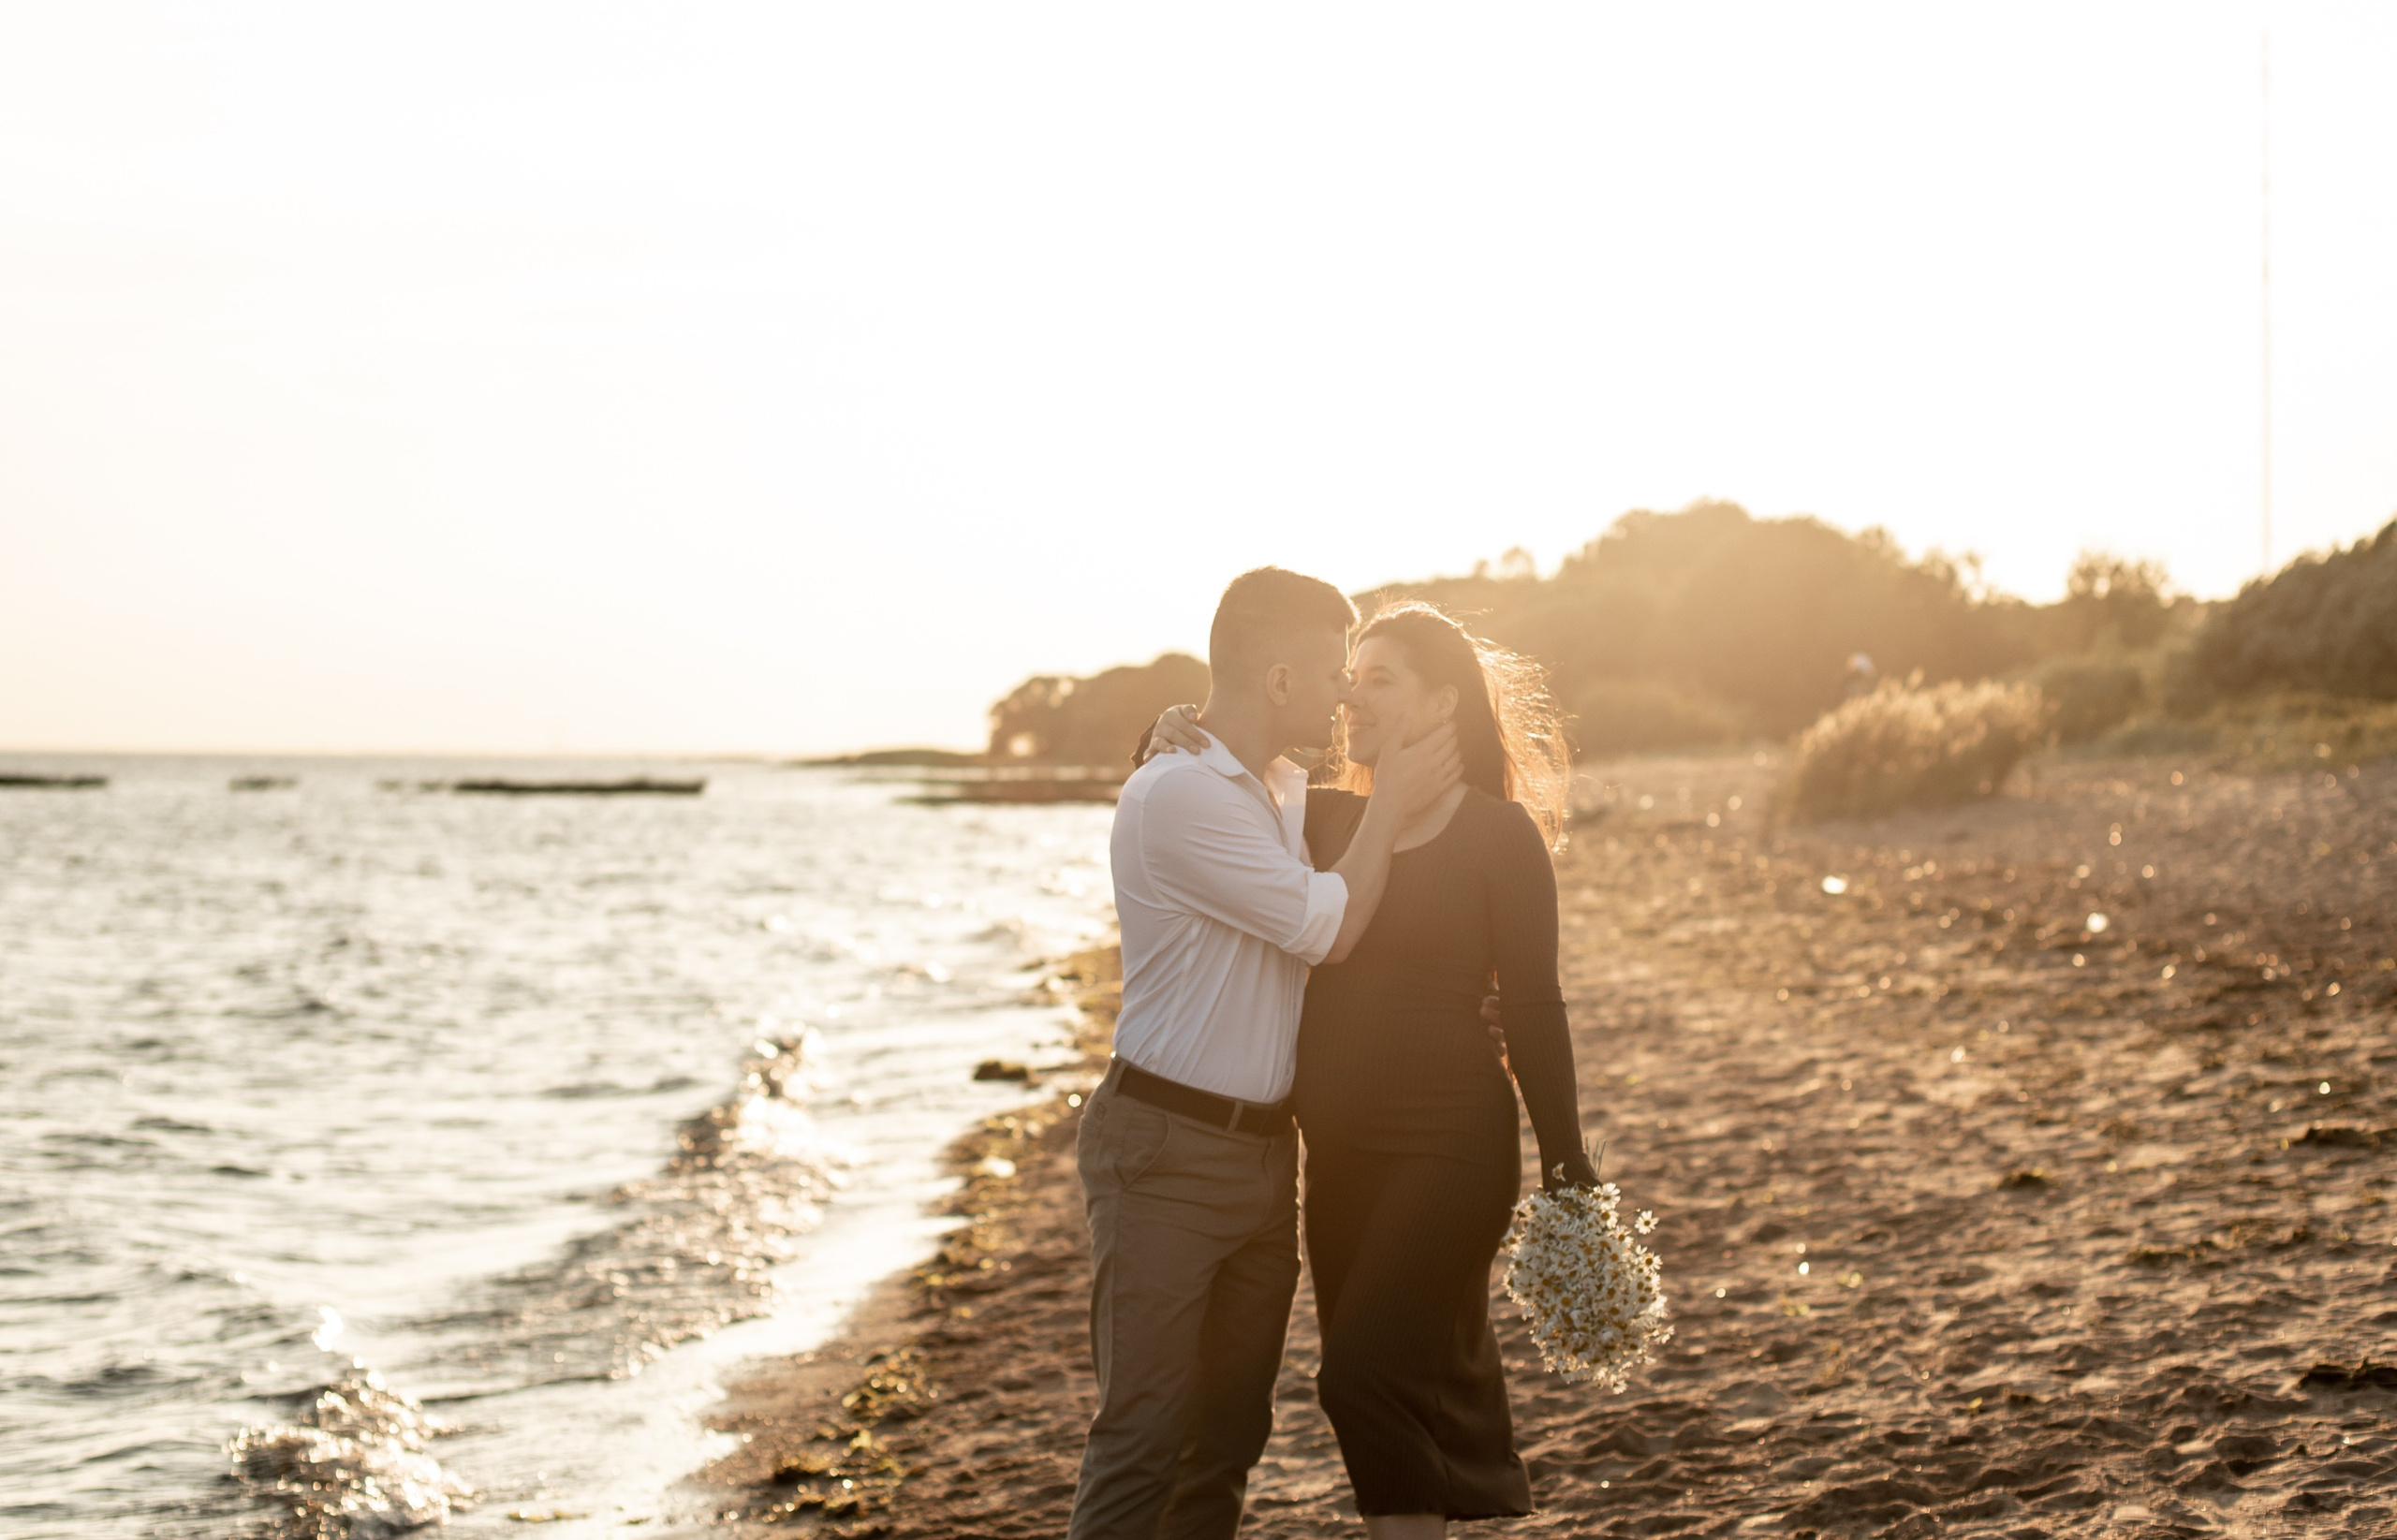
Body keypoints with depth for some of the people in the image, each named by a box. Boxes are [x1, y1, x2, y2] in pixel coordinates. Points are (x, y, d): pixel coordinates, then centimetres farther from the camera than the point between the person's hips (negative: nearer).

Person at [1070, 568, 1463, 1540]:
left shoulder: (1291, 792, 12)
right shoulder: (1177, 795, -17)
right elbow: (1331, 928, -14)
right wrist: (1391, 801, -3)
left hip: (1264, 1148, 8)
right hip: (1164, 1151, -8)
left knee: (1232, 1427, 11)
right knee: (1146, 1431, -9)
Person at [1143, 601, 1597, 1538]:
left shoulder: (1499, 835, -6)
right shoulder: (1331, 820, 9)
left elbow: (1531, 1005, -6)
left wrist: (1566, 1164, -9)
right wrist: (1175, 740, -6)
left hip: (1449, 1147, -6)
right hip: (1342, 1151, 6)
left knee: (1366, 1375, -12)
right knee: (1422, 1390, 12)